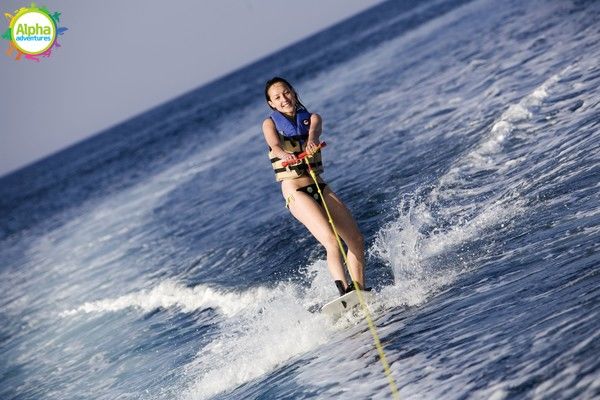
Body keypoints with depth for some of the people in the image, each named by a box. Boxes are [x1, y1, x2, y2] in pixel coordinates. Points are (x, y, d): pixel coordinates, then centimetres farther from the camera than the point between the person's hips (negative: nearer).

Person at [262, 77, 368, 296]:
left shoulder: (311, 118, 10)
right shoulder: (270, 123, 5)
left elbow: (314, 130, -15)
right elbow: (274, 143, -19)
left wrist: (312, 141, -40)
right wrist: (284, 154, -43)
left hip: (320, 187, 4)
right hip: (295, 192, -4)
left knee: (357, 241, 0)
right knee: (331, 241, -23)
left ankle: (360, 292, 11)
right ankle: (345, 290, -31)